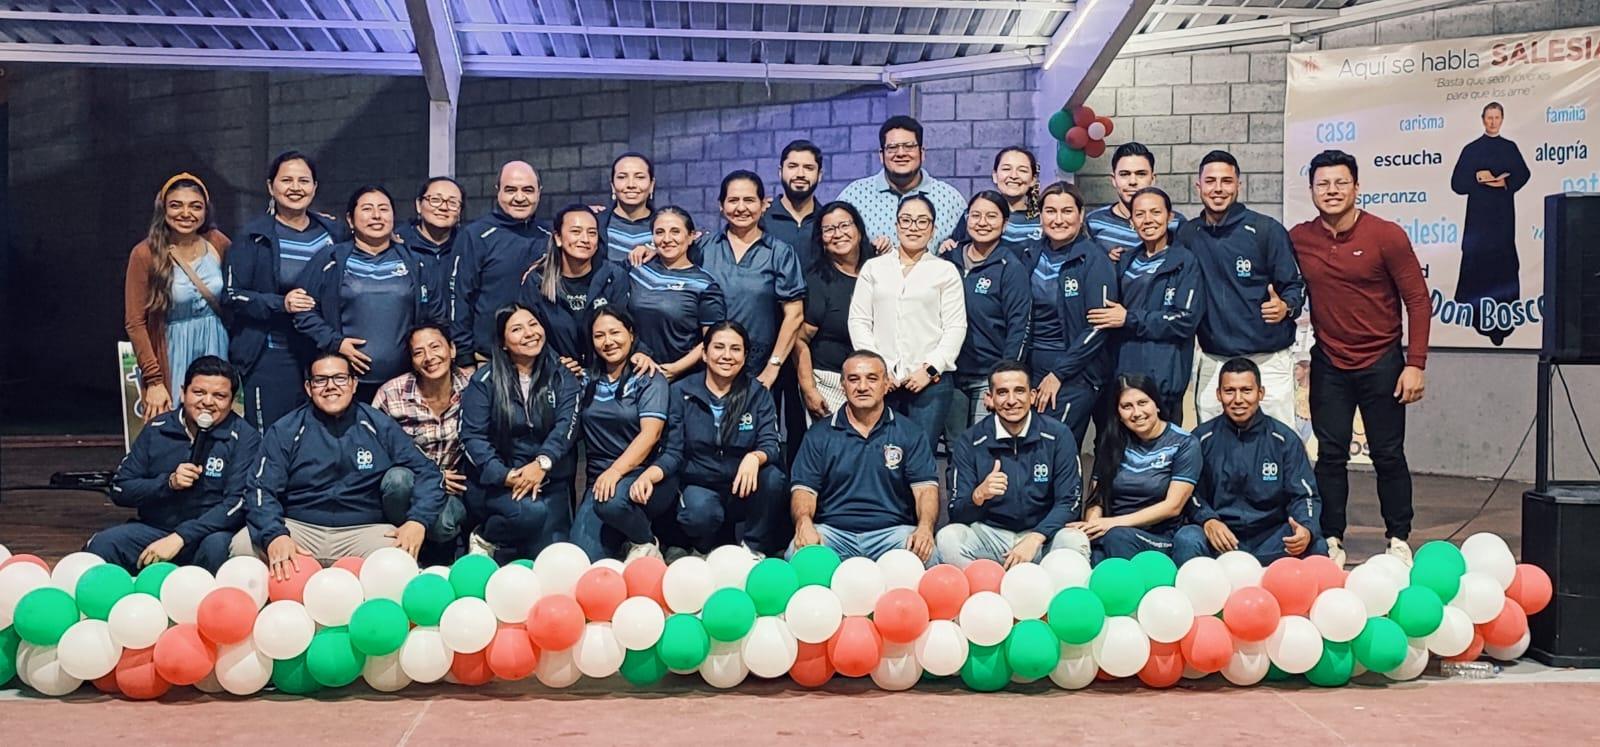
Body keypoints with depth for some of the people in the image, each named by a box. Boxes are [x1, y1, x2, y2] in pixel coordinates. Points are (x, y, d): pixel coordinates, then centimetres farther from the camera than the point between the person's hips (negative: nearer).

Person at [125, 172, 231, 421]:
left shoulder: (218, 244, 1)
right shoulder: (145, 254, -9)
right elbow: (135, 323, -9)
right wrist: (154, 381, -13)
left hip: (216, 350, 3)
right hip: (172, 356, -3)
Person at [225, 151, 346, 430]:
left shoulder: (334, 231, 9)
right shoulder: (253, 237, -3)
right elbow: (233, 295, -6)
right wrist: (280, 304, -19)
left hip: (324, 355, 4)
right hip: (271, 359, -4)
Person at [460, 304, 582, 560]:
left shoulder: (562, 378, 7)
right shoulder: (485, 381, 1)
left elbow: (566, 425, -8)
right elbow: (472, 435, -6)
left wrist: (542, 463, -26)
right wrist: (504, 475, -21)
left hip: (549, 480, 3)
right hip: (494, 483, -2)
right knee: (531, 511, -33)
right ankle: (486, 540, -2)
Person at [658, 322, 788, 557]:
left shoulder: (759, 395, 2)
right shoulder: (681, 392, 0)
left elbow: (770, 446, -8)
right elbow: (674, 453, -4)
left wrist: (754, 458, -34)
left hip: (744, 488, 1)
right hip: (699, 486, -1)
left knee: (772, 478, -30)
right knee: (700, 511, -35)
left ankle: (753, 548, -7)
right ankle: (705, 549, 2)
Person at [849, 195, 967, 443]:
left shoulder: (946, 271, 8)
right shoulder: (873, 267, 14)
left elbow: (955, 327, 2)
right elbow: (858, 321, 9)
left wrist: (930, 369, -8)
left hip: (930, 380, -1)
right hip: (881, 380, 2)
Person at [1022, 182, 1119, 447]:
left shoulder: (1094, 259, -7)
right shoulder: (1031, 256, 10)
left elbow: (1100, 325, -12)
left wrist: (1058, 374, -12)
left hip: (1076, 373, -5)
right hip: (1031, 368, 5)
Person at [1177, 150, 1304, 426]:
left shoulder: (1267, 230, -5)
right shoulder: (1187, 234, 6)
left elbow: (1294, 285, -1)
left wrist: (1286, 307, -21)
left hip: (1268, 361, -3)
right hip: (1212, 363, 4)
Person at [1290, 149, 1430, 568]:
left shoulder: (1386, 236, -9)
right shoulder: (1297, 239, -1)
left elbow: (1418, 301, -7)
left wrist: (1415, 364, -12)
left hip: (1381, 363, -2)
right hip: (1328, 364, 2)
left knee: (1388, 455, 4)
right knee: (1330, 454, 6)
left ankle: (1398, 540, 15)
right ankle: (1332, 540, 14)